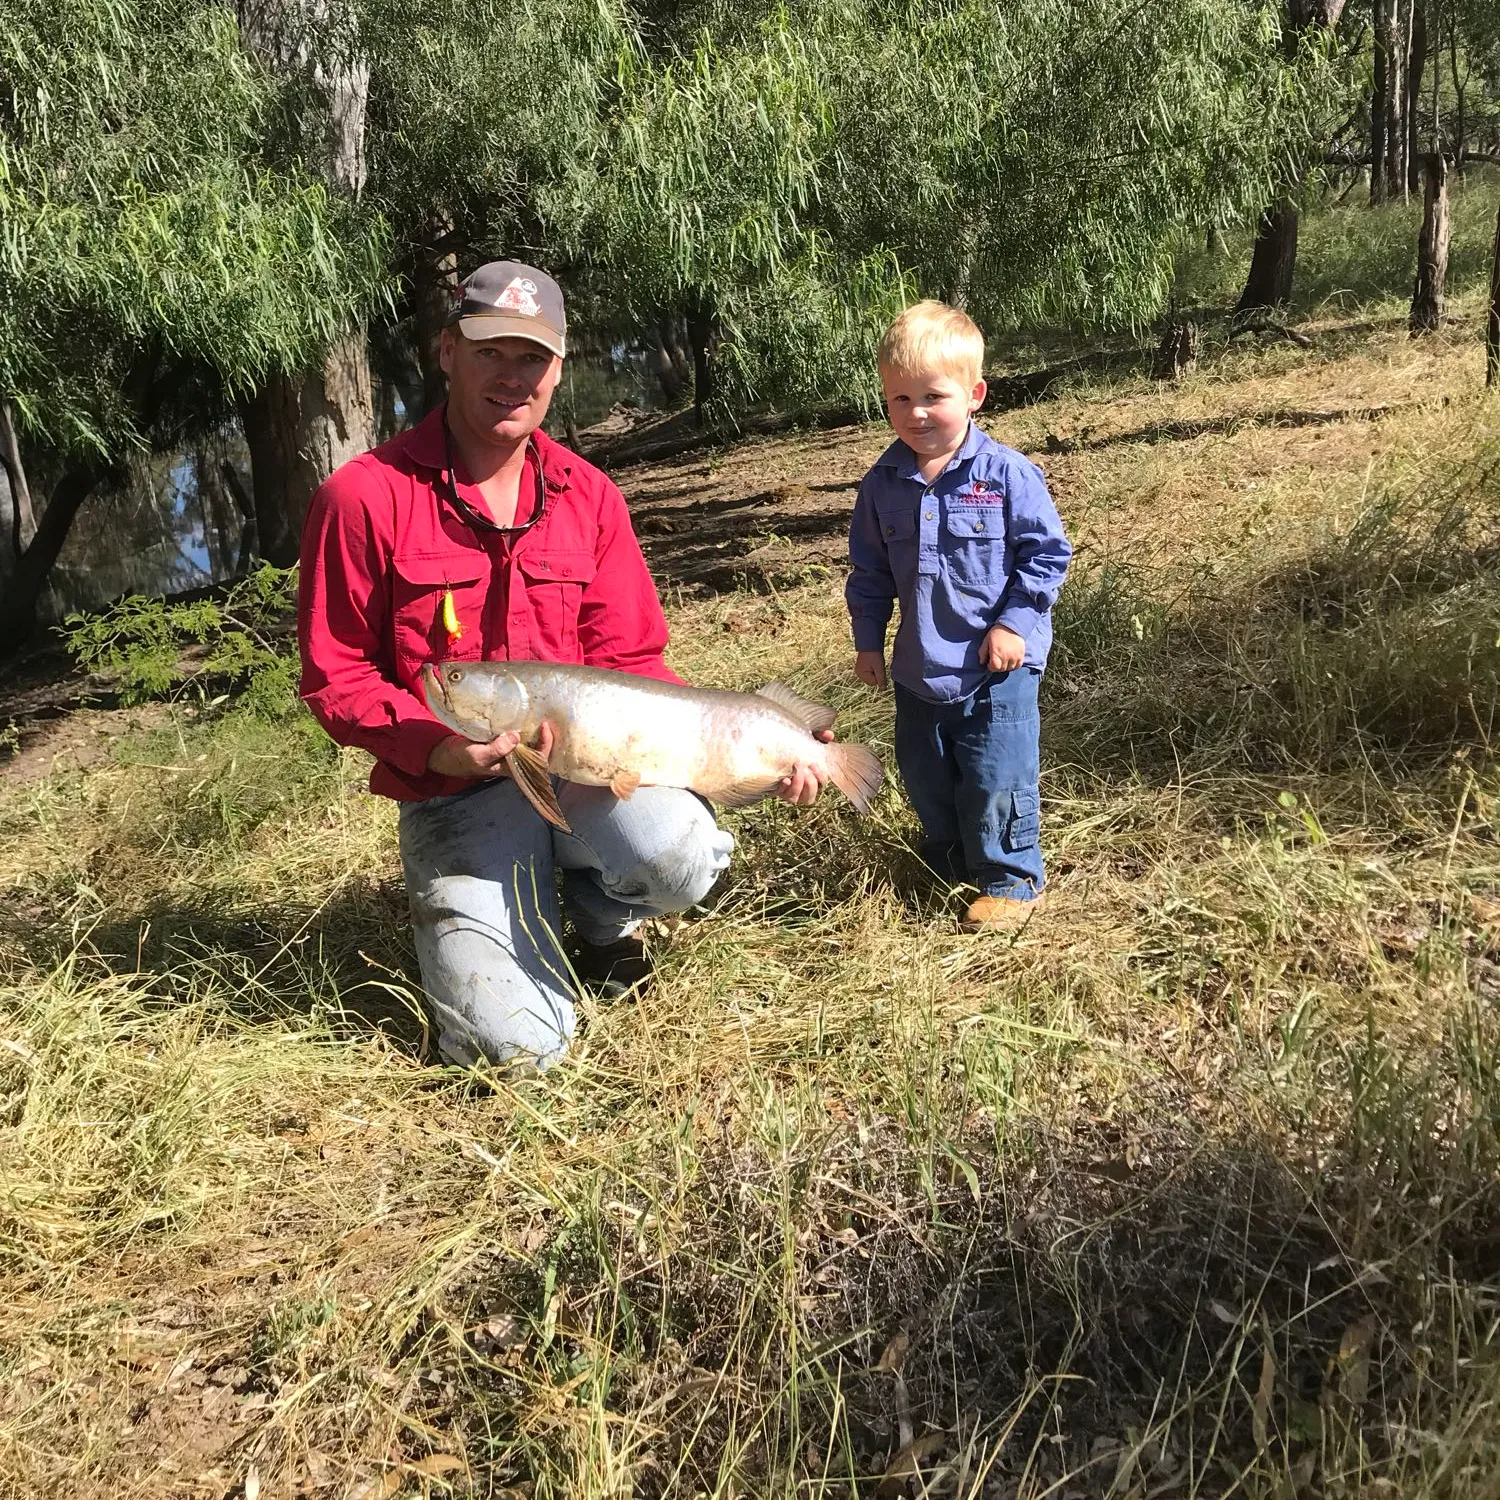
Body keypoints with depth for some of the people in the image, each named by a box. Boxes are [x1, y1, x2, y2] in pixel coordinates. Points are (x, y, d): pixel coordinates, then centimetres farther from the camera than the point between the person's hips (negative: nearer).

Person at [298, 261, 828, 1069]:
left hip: (584, 763, 3)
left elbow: (629, 663, 4)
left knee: (678, 856, -33)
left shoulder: (589, 496, 4)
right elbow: (334, 678, -4)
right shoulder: (365, 497, -8)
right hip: (454, 793, -2)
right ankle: (466, 926, 21)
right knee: (516, 1042, -17)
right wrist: (441, 749, -21)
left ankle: (605, 925, 8)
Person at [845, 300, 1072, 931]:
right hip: (919, 667, 5)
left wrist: (1014, 622, -13)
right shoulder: (883, 483, 0)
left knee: (996, 780, -1)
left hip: (996, 666, -5)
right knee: (925, 778, 17)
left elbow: (1046, 553, -7)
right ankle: (950, 858, 39)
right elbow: (869, 569, 10)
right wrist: (867, 640, 10)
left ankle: (1010, 878, 18)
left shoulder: (1007, 475, -13)